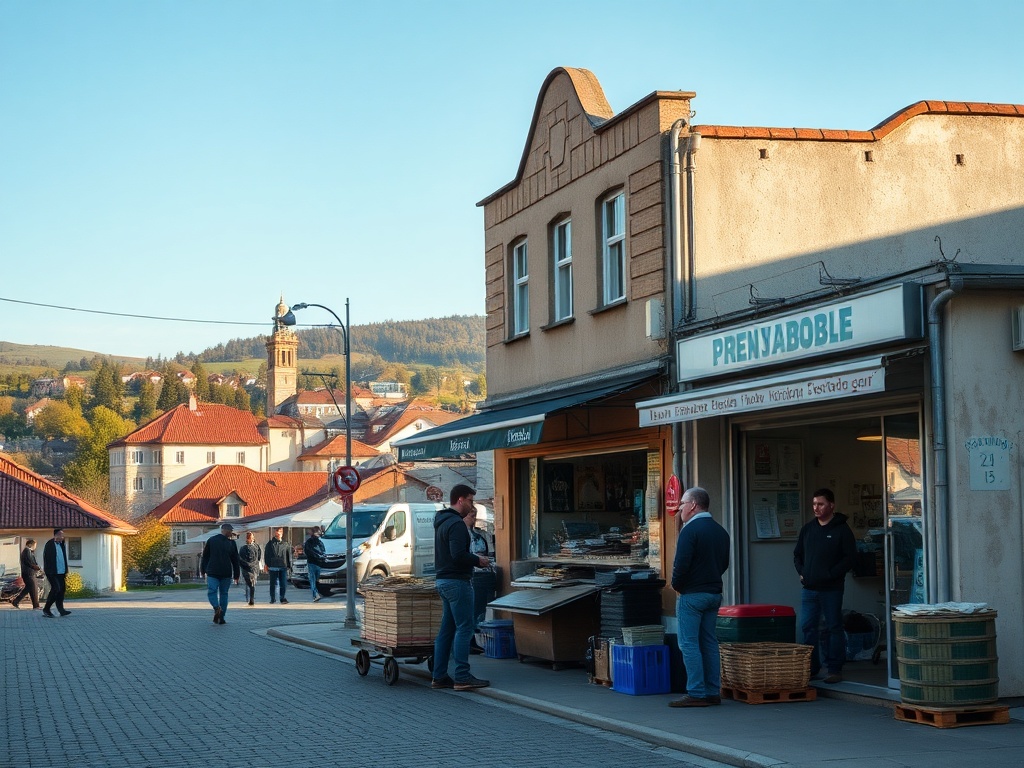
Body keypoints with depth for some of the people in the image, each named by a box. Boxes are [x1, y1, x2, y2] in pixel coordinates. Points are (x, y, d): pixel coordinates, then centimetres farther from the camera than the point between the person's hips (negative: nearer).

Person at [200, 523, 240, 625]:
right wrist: (236, 575, 10)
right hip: (226, 573, 1)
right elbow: (235, 560, 5)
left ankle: (216, 607, -31)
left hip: (212, 572, 0)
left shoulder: (211, 540, 4)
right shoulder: (231, 543, 1)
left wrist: (203, 570, 14)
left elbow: (205, 556, 7)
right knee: (224, 593, 8)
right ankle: (221, 618, 4)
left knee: (212, 591, -1)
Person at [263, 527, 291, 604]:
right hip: (273, 567, -1)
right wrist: (266, 564, -2)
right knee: (273, 584, 4)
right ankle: (273, 599, 11)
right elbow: (266, 555, 6)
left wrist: (289, 566, 6)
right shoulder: (270, 544, 7)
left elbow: (289, 556, 11)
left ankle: (283, 598, 9)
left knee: (283, 584, -2)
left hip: (283, 567, 1)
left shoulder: (286, 544, 9)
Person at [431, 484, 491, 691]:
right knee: (464, 628, -8)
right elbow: (458, 555, -25)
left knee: (447, 629, 12)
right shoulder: (456, 524, -16)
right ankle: (462, 677, -10)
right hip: (457, 581, -10)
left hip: (443, 580, 10)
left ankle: (439, 676, 13)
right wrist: (478, 560, -10)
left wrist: (474, 558, 15)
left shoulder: (442, 522, 16)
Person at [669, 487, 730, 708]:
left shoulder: (690, 530, -14)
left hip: (692, 595, -8)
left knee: (689, 644, -5)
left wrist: (676, 585, -4)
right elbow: (724, 563, 17)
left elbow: (681, 564, -20)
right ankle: (713, 692, 12)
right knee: (709, 642, 11)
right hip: (714, 594, 8)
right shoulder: (721, 531, 12)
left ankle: (696, 694, -8)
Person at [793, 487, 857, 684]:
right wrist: (801, 572, 5)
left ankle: (835, 669, 6)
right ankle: (811, 668, 15)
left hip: (831, 589, -5)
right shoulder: (807, 529, 13)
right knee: (808, 628, 6)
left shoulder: (842, 530, -4)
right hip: (809, 588, 6)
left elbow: (850, 557, -9)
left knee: (834, 628, 1)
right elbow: (797, 554, 21)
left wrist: (831, 575, -14)